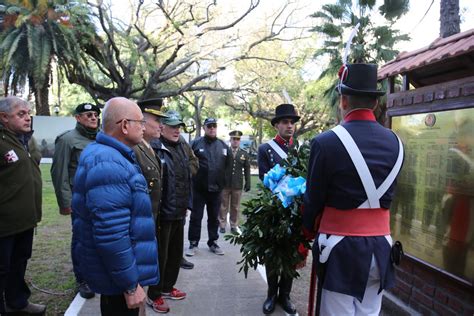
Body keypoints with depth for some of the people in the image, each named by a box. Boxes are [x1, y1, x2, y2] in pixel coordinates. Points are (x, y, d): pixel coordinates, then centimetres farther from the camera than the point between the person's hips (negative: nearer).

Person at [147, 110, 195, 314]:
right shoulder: (154, 149, -17)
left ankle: (167, 288, 38)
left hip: (179, 212, 8)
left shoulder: (182, 147, 10)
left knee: (176, 253, 19)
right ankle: (154, 295, 24)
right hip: (163, 213, -8)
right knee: (160, 255, 5)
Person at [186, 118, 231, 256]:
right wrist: (193, 178, -5)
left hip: (216, 188, 3)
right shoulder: (196, 143, -4)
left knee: (214, 217, 14)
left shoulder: (223, 145, 7)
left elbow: (228, 165, 11)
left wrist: (224, 182, 7)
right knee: (196, 217, 6)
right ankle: (193, 243, 18)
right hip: (199, 188, -3)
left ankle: (213, 242, 27)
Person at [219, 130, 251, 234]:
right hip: (224, 184, -1)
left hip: (237, 185, 1)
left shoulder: (244, 154, 7)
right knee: (223, 206, 7)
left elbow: (247, 170, 9)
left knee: (235, 207, 8)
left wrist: (248, 183, 5)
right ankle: (222, 225, 18)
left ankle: (234, 226, 18)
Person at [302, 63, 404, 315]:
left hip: (341, 247, -5)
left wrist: (308, 228, 13)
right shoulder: (395, 142, 2)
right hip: (380, 246, 5)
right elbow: (384, 195, 9)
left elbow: (314, 198, -6)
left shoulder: (326, 142, -15)